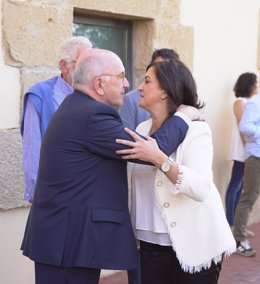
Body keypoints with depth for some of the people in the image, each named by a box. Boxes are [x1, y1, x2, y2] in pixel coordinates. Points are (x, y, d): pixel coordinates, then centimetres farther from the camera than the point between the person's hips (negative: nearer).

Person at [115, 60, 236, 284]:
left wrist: (158, 158, -35)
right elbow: (137, 182, 11)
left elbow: (201, 188, -26)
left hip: (193, 244, -5)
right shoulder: (142, 129, 6)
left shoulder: (195, 129, -13)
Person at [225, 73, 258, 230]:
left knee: (241, 187, 8)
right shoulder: (240, 102, -5)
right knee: (235, 186, -6)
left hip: (251, 151, 8)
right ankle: (230, 224, -4)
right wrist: (247, 148, -17)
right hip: (242, 151, -8)